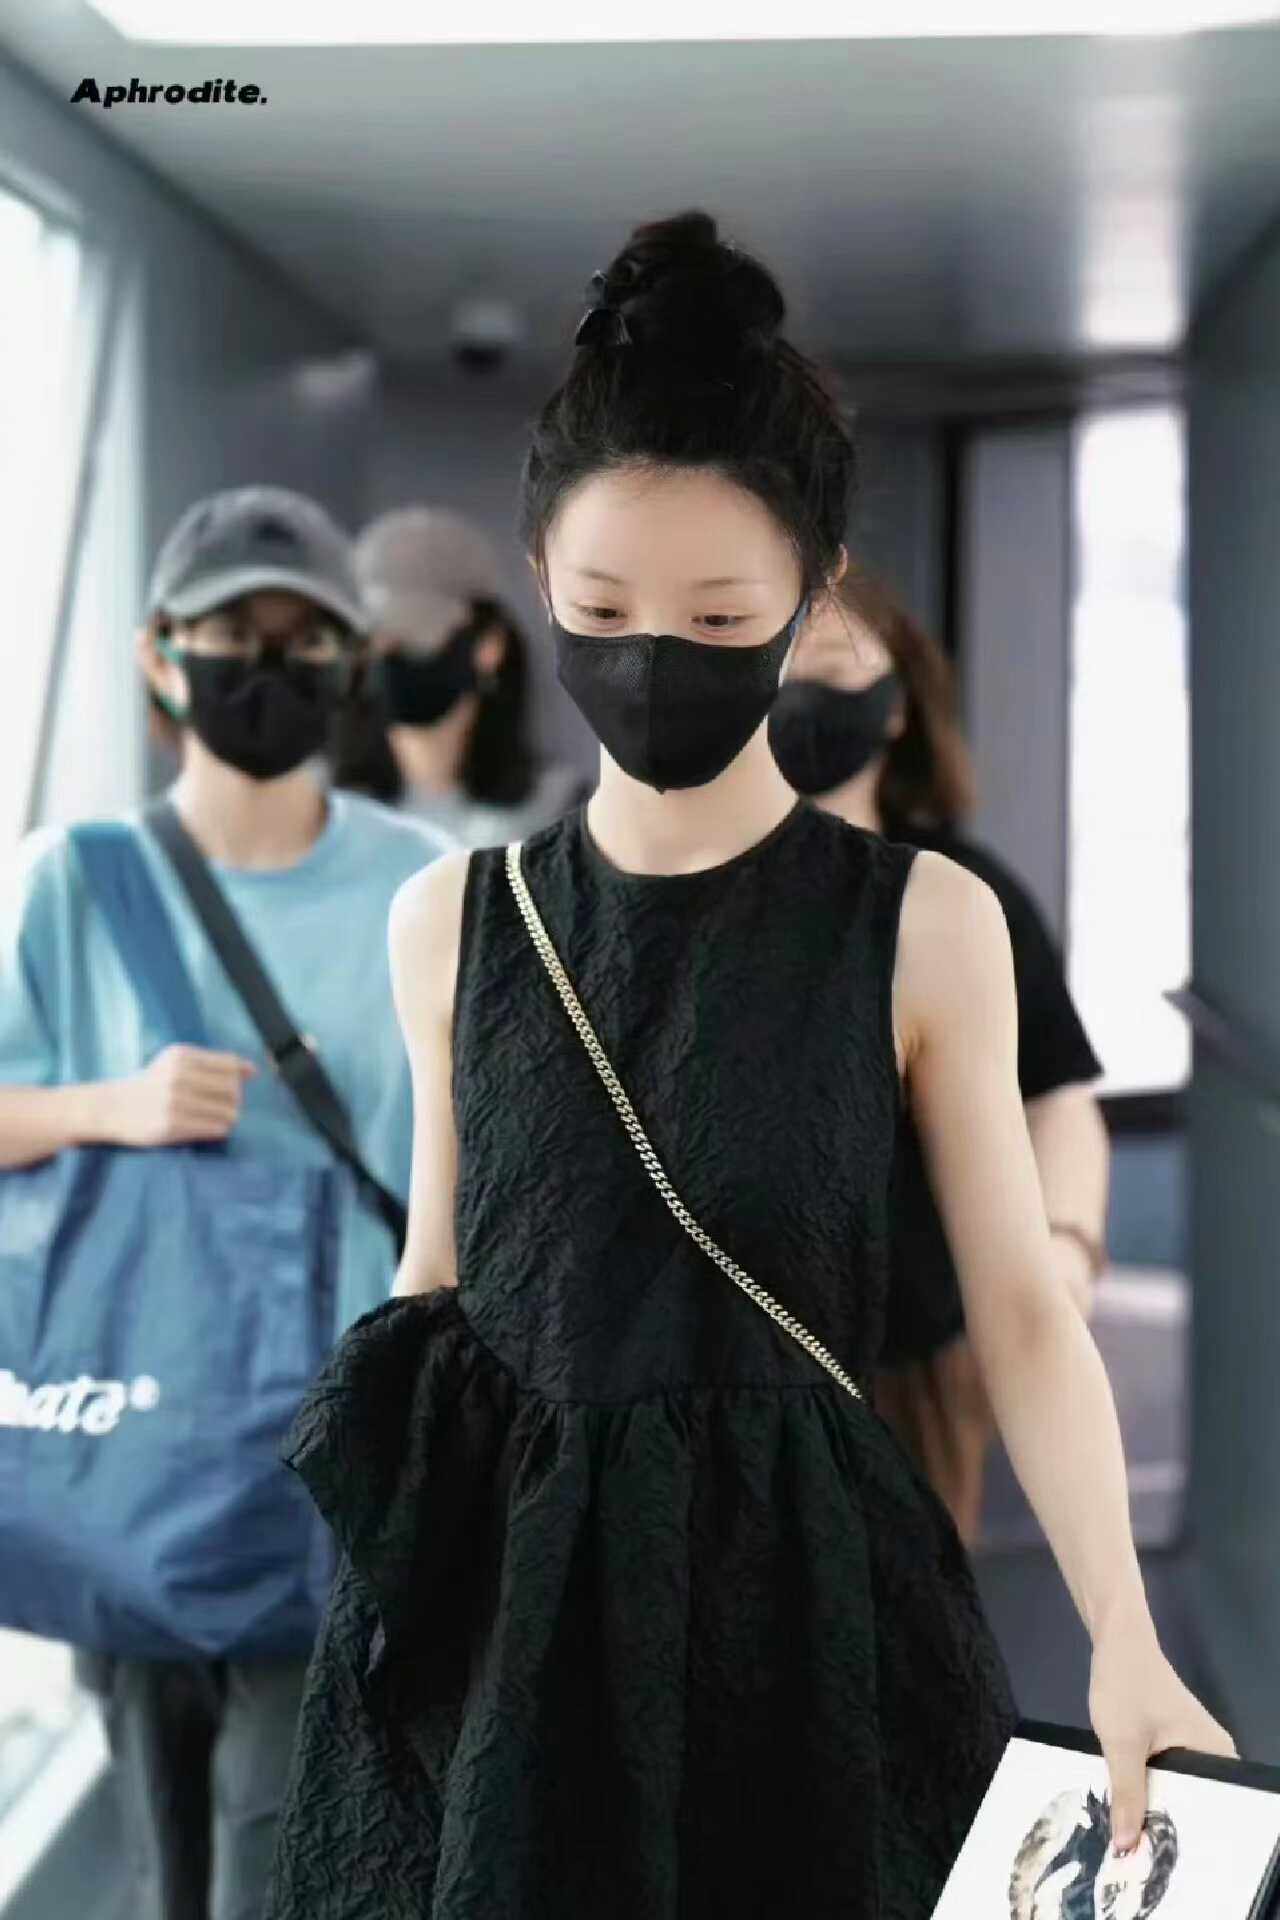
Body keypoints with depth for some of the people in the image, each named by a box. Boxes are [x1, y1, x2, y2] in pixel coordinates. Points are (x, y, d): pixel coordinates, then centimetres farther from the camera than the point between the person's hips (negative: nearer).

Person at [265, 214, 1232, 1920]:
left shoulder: (925, 925, -5)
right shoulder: (452, 922, 3)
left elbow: (1022, 1310, -7)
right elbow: (434, 1275, 11)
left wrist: (1125, 1640, -18)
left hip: (799, 1593, -2)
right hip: (495, 1607, 2)